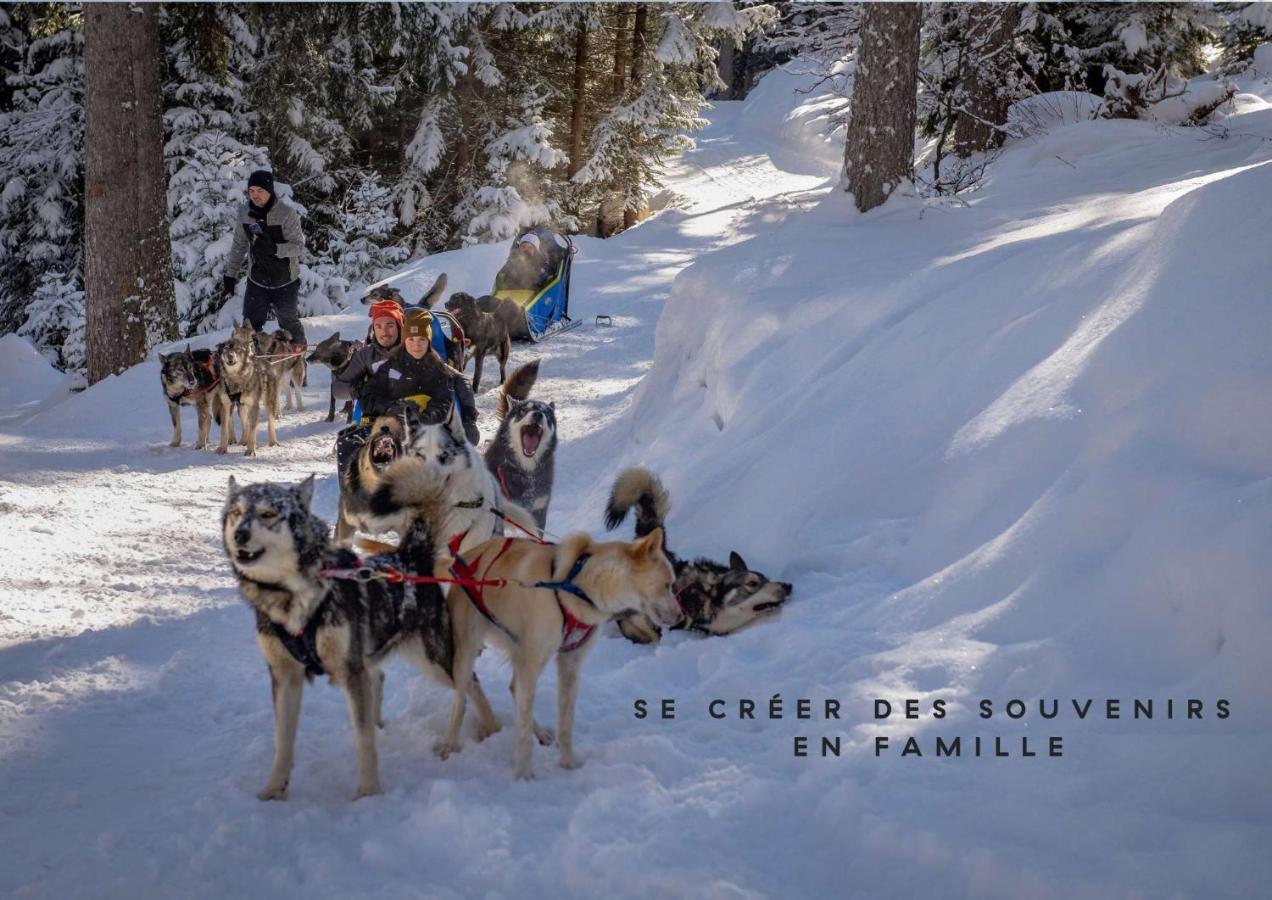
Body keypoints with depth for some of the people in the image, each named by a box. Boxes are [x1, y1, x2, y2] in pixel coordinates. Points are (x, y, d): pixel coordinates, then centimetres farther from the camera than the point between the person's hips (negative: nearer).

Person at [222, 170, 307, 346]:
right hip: (257, 280, 3)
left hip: (285, 281, -3)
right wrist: (230, 275, 9)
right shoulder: (245, 212, -3)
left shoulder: (287, 212, -18)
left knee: (288, 322, 10)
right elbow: (239, 245, 9)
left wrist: (274, 249, -35)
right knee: (250, 325, -4)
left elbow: (299, 246, -18)